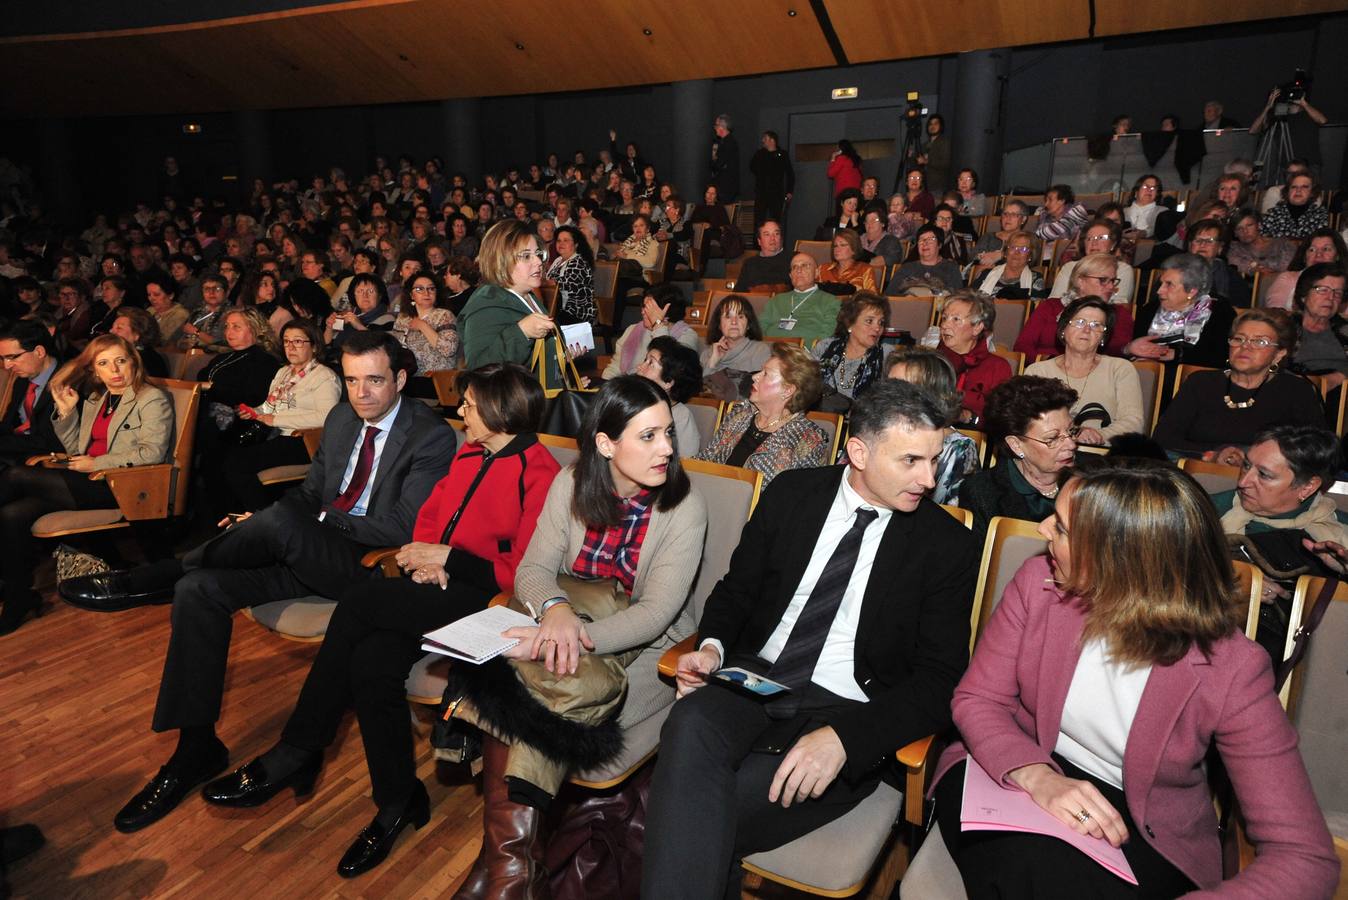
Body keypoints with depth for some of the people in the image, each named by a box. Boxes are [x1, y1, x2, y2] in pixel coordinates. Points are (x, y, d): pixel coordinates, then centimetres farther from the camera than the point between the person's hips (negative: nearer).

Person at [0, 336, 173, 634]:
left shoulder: (152, 400, -1)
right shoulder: (94, 399, 22)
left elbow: (152, 452, -13)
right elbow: (77, 451, 26)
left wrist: (97, 464, -12)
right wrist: (65, 412, 12)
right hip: (90, 484, 7)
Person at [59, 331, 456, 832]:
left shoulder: (432, 436, -11)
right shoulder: (341, 419, 13)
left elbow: (407, 528, -17)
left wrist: (321, 519, -14)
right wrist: (259, 527, 2)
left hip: (370, 564, -8)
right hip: (308, 552, 8)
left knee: (281, 520, -34)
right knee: (200, 588, -11)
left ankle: (144, 583, -10)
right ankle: (196, 745, -3)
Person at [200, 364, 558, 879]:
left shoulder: (539, 474, -11)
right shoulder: (469, 455, 16)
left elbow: (525, 572, -16)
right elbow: (429, 516, 19)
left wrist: (446, 557, -13)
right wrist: (423, 558, -2)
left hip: (482, 598, -7)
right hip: (437, 585, 7)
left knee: (360, 602, -22)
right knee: (372, 661, -19)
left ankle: (294, 756, -6)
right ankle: (397, 800, -1)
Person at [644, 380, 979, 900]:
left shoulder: (949, 545, 0)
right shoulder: (792, 492, 6)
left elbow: (937, 680, -4)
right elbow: (737, 588, 15)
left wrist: (844, 738, -20)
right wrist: (712, 647, -9)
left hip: (845, 709, -3)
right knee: (692, 724, -33)